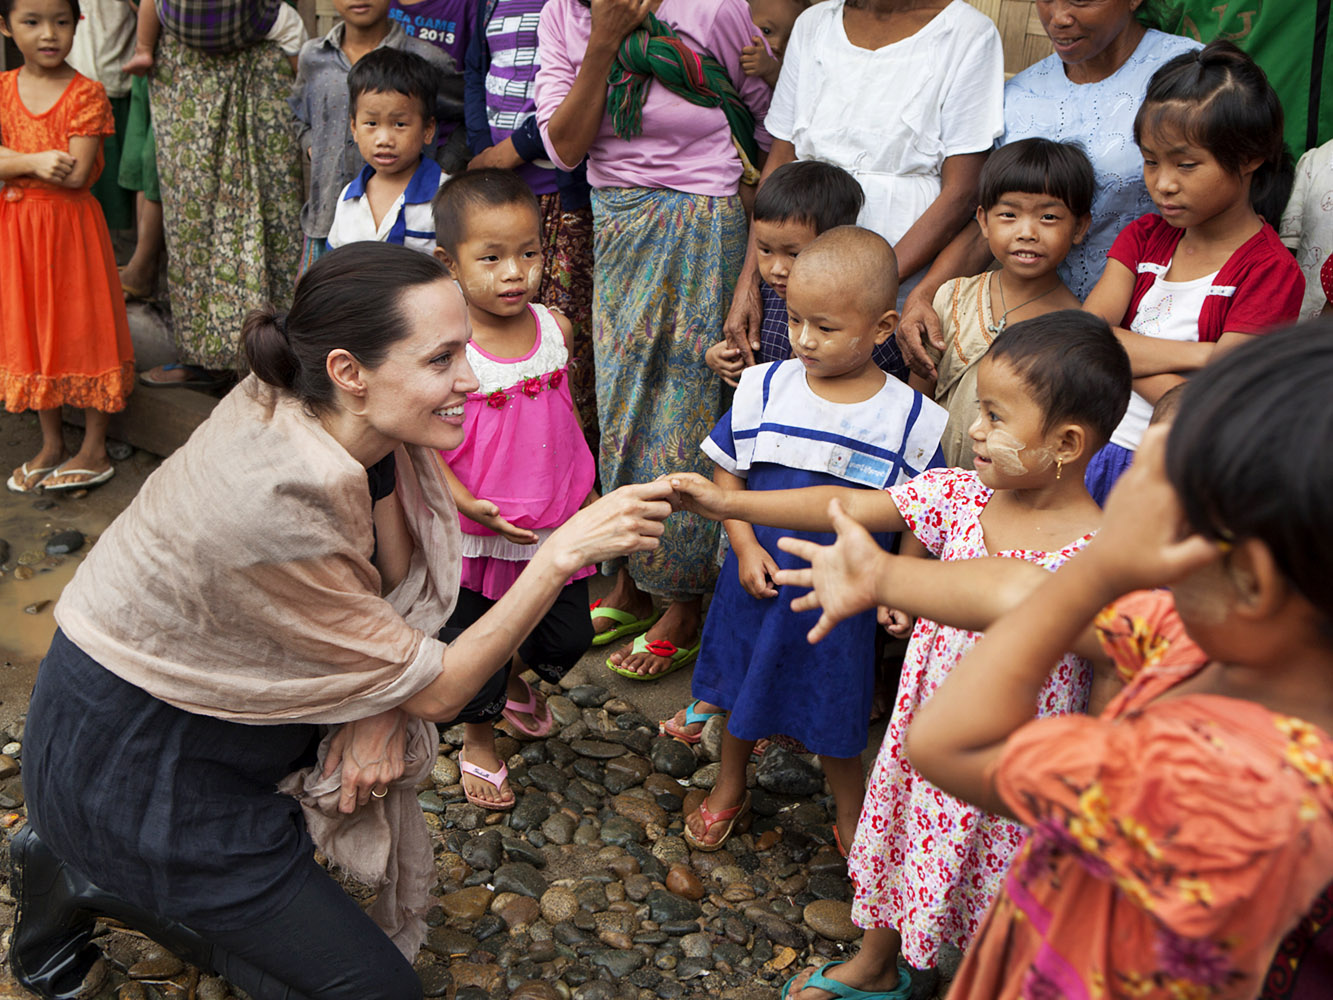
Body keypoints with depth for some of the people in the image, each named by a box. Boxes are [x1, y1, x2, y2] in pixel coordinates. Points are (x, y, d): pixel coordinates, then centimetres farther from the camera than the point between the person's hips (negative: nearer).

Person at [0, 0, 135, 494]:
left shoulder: (86, 93, -11)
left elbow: (77, 175, -19)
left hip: (70, 229, -5)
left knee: (83, 329, 4)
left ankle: (94, 451, 17)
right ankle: (51, 445, 29)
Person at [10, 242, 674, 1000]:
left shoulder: (359, 423, -14)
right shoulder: (275, 505, -36)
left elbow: (398, 574, 2)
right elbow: (437, 692, -24)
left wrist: (380, 713, -15)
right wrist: (565, 552, -31)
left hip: (218, 697, 8)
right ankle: (98, 882, 7)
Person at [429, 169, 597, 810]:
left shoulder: (555, 329, -5)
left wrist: (587, 492, 15)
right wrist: (466, 503, -26)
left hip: (557, 526, 5)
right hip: (478, 535, -4)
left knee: (569, 637, 17)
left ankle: (515, 680, 51)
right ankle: (479, 741, 41)